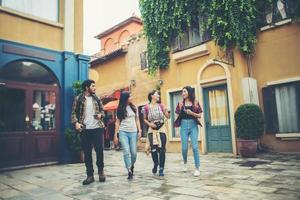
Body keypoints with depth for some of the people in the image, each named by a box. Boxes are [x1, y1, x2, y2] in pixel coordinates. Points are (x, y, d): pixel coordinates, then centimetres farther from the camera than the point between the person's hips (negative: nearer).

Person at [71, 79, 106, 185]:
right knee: (87, 152, 5)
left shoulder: (97, 99, 11)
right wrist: (76, 123, -15)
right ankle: (90, 175, 15)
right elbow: (74, 113, 1)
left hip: (97, 128, 2)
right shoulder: (78, 99, 3)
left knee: (99, 150, 0)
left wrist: (100, 115, -7)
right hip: (84, 129, -1)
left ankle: (101, 171, 21)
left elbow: (102, 110, 15)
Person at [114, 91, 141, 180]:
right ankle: (129, 171, -4)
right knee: (126, 152, -11)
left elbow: (137, 120, 13)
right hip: (123, 132, -2)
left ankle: (132, 166, 29)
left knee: (133, 152, 1)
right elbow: (117, 122, 4)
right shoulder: (120, 109, 4)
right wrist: (115, 135, 0)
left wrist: (139, 131, 4)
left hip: (133, 132, 2)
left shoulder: (134, 107, 9)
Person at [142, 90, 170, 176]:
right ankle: (155, 164, 27)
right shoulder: (146, 107, -1)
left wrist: (168, 112, -15)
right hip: (152, 130, -1)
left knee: (162, 150, -1)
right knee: (153, 149, -2)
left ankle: (161, 169, 10)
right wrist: (149, 124, -9)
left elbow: (168, 117, 6)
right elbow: (145, 119, 9)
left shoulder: (161, 106, 5)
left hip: (161, 129, 2)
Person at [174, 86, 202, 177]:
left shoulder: (195, 102, 3)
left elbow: (199, 115, 2)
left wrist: (192, 113, -14)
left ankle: (197, 168, 2)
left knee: (195, 147, -8)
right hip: (184, 126, 1)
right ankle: (185, 163, 34)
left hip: (193, 126, -1)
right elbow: (178, 115, 5)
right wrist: (180, 108, -11)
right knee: (184, 147, 5)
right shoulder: (180, 103, 6)